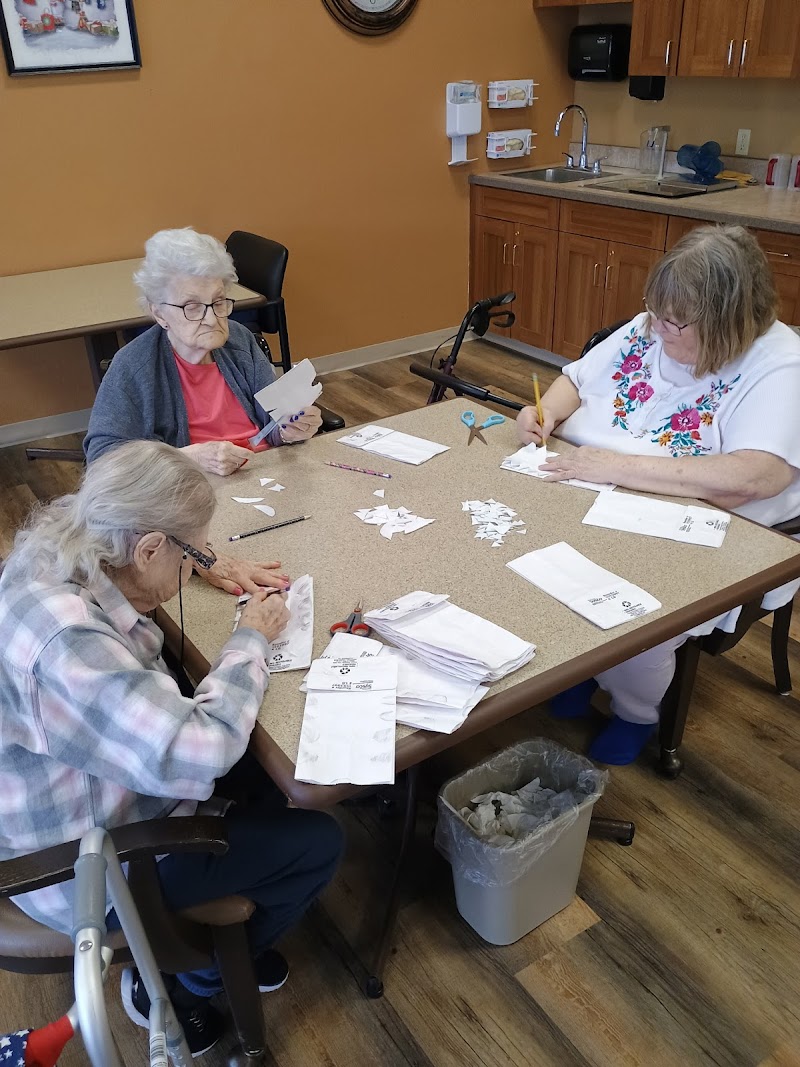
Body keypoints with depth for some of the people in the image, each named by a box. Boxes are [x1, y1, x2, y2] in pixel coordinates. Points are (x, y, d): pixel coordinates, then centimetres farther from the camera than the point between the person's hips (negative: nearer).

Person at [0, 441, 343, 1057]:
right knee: (317, 843, -3)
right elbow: (198, 753, -40)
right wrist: (251, 641, -24)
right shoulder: (64, 638, -39)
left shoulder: (57, 551, -10)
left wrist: (216, 566, -1)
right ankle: (181, 986, 20)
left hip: (86, 793, 9)